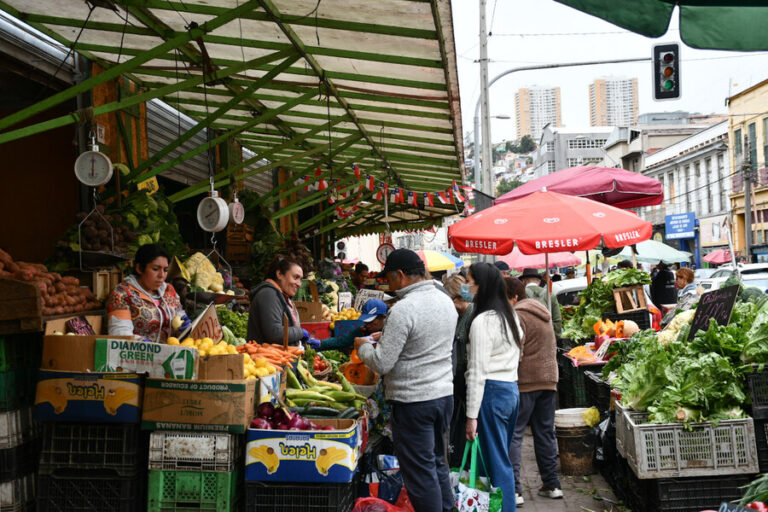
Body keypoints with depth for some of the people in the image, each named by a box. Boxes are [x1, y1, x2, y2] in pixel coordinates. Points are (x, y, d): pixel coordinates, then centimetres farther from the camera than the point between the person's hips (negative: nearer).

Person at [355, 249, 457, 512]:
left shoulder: (403, 309, -20)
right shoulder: (446, 300, 7)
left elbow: (381, 364, -19)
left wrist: (363, 346, 1)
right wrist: (385, 337, 20)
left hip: (413, 401, -8)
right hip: (445, 393, 8)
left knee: (421, 474, 2)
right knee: (437, 463, 20)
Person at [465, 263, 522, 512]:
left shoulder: (482, 321, -14)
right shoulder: (510, 315, 13)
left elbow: (477, 372, -16)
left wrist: (472, 415, -15)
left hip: (492, 391, -9)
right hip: (512, 389, 9)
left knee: (497, 463, -2)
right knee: (503, 459, 15)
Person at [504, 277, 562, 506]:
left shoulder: (517, 316, -12)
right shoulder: (541, 314, 18)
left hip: (525, 382, -9)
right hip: (549, 380, 9)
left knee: (513, 435, -5)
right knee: (545, 433, 14)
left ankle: (514, 489, -9)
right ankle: (551, 485, 18)